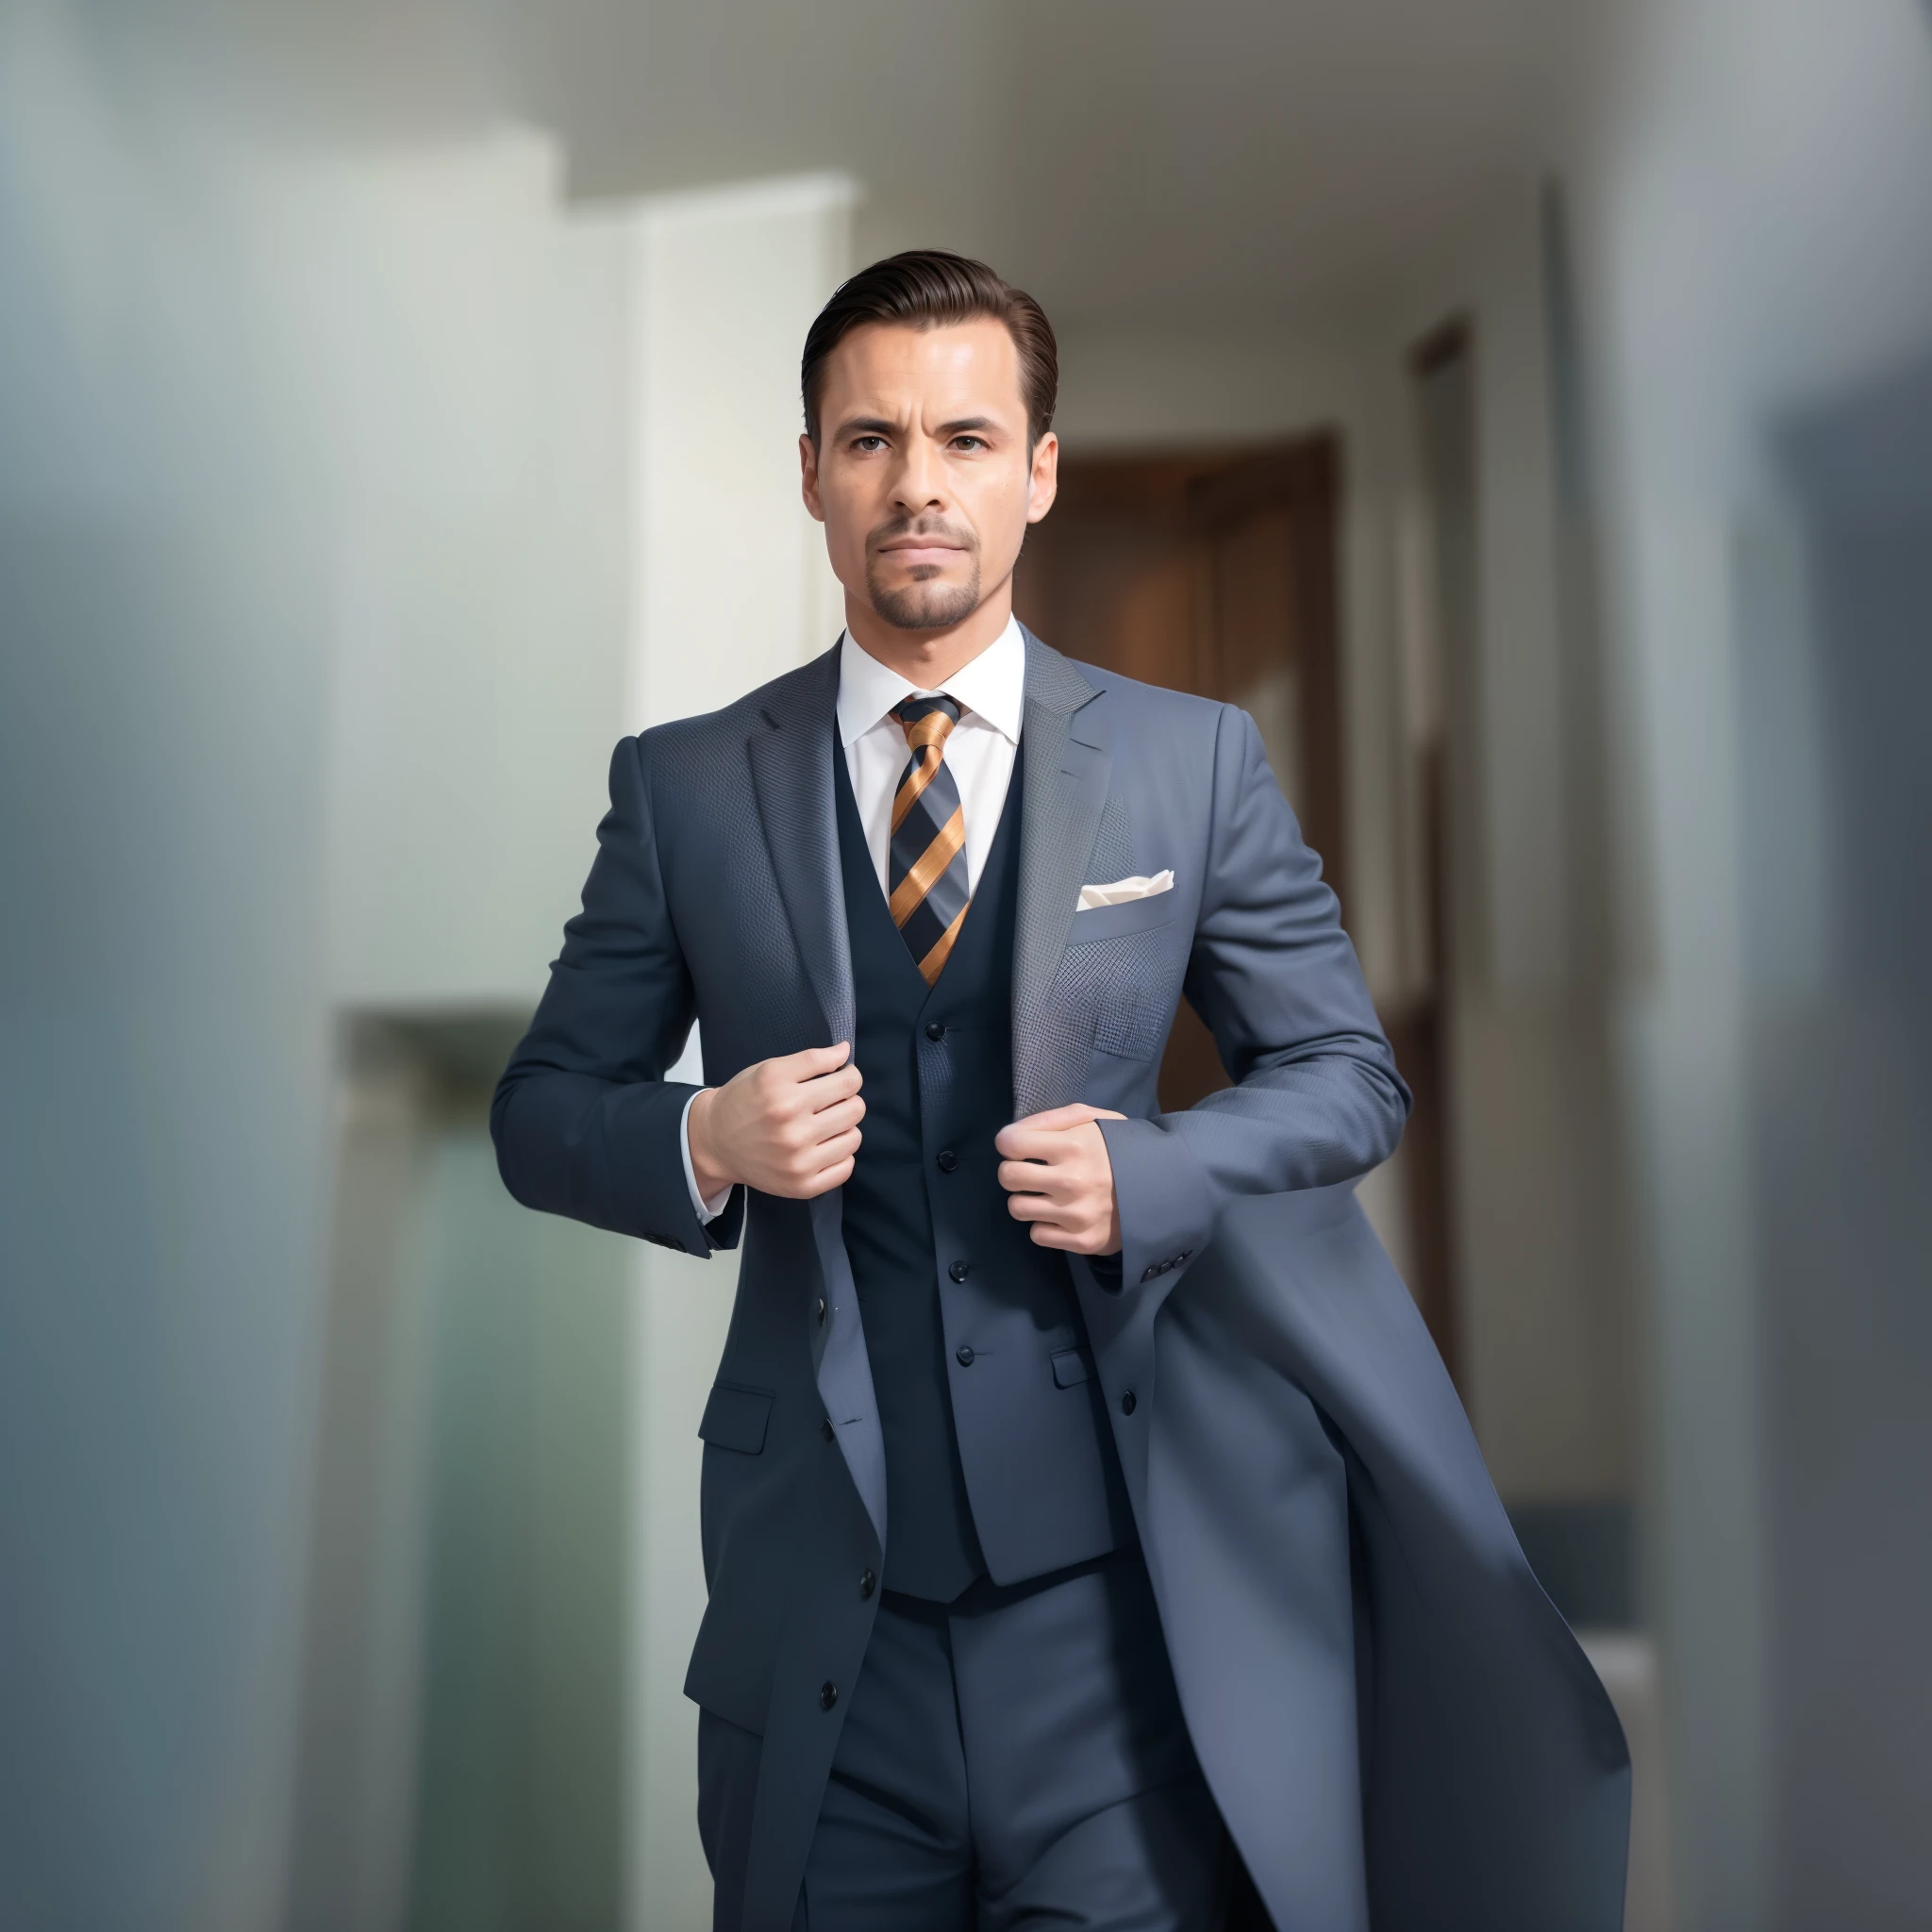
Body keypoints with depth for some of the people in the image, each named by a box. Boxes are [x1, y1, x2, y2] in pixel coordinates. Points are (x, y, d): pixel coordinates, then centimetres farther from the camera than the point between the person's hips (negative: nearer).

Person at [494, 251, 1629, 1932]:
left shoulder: (1197, 763, 1)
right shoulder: (683, 788, 2)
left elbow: (1350, 1075, 6)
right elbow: (544, 1109, 8)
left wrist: (1147, 1175, -13)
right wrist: (703, 1145, -14)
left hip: (1120, 1595, -1)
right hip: (819, 1610, 1)